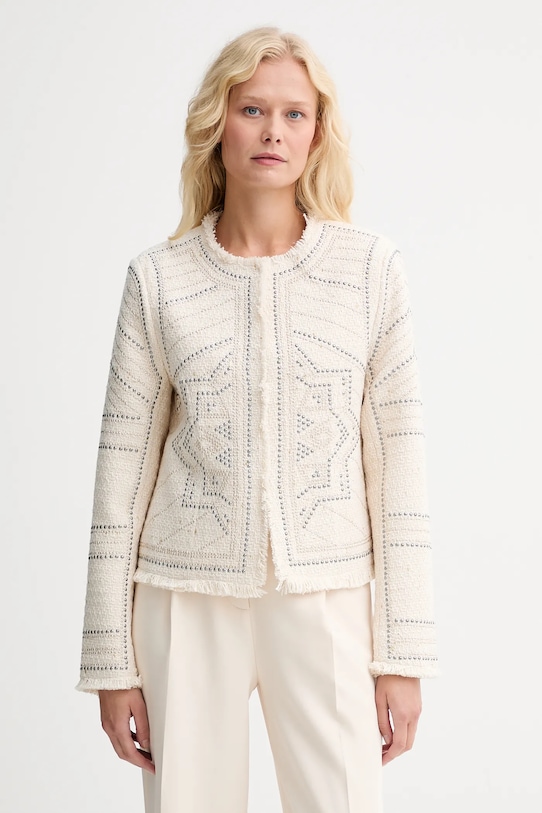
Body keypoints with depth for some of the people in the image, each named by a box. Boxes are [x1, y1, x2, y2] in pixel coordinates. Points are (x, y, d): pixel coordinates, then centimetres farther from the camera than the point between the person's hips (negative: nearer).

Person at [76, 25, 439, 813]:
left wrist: (404, 652, -1)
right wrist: (111, 659, 3)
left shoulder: (372, 267, -1)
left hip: (327, 599, 0)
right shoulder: (158, 279, 0)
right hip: (188, 601, 1)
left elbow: (397, 459, 0)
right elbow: (124, 467, 3)